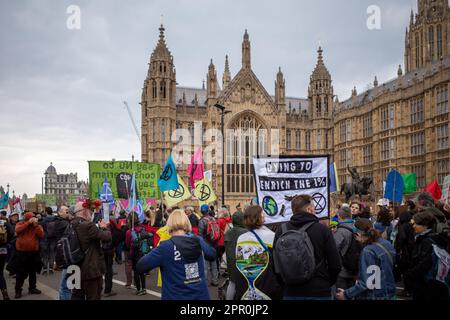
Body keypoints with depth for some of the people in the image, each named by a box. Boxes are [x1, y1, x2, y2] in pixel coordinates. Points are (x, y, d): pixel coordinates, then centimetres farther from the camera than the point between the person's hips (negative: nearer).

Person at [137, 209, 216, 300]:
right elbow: (213, 255, 17)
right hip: (201, 295, 4)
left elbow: (140, 267, -14)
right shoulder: (199, 241, -3)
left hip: (176, 296, -3)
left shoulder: (166, 246, -16)